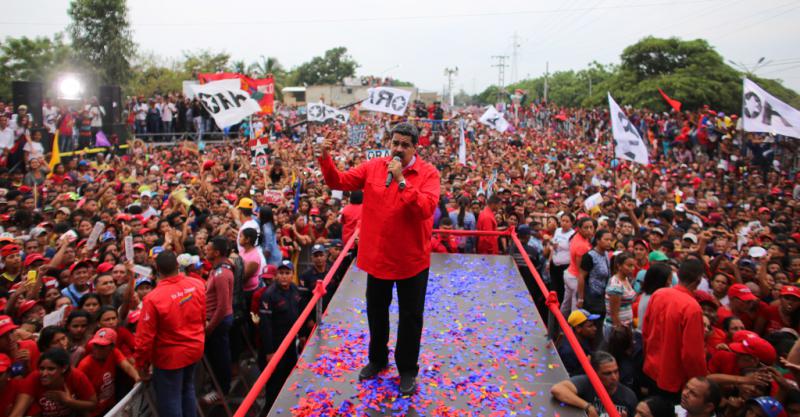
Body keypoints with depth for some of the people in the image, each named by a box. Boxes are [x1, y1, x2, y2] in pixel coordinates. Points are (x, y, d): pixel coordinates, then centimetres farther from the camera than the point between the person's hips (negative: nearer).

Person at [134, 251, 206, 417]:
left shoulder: (153, 298, -24)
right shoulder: (197, 284, -11)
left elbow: (145, 336, -16)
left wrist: (141, 363, -1)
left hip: (171, 355, -5)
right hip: (195, 348, 5)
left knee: (170, 400, 12)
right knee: (187, 389, 25)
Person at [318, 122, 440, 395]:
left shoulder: (428, 173, -11)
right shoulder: (373, 167, -2)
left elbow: (426, 208, -26)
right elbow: (338, 182, -1)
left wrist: (400, 180, -30)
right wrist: (325, 159, -18)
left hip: (411, 258, -3)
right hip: (376, 255, 3)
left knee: (410, 317, 12)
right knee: (376, 311, 20)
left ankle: (407, 369, 31)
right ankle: (377, 359, 43)